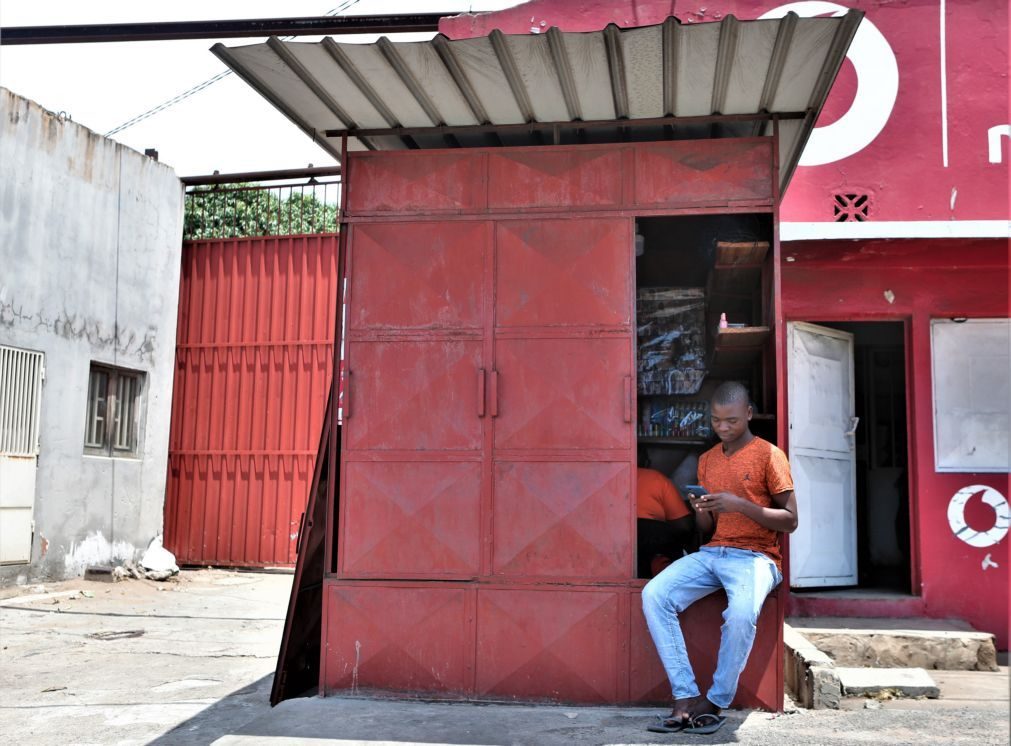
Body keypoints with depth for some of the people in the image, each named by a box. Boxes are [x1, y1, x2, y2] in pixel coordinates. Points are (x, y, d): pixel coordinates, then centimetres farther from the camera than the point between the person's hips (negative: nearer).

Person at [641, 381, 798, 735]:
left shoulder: (769, 455, -1)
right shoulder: (707, 459, 16)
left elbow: (790, 520, -5)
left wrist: (741, 504, -18)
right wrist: (701, 512, -7)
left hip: (755, 556, -5)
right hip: (712, 553, 5)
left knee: (741, 613, -36)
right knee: (654, 594, -21)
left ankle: (715, 703, -14)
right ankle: (687, 699, -20)